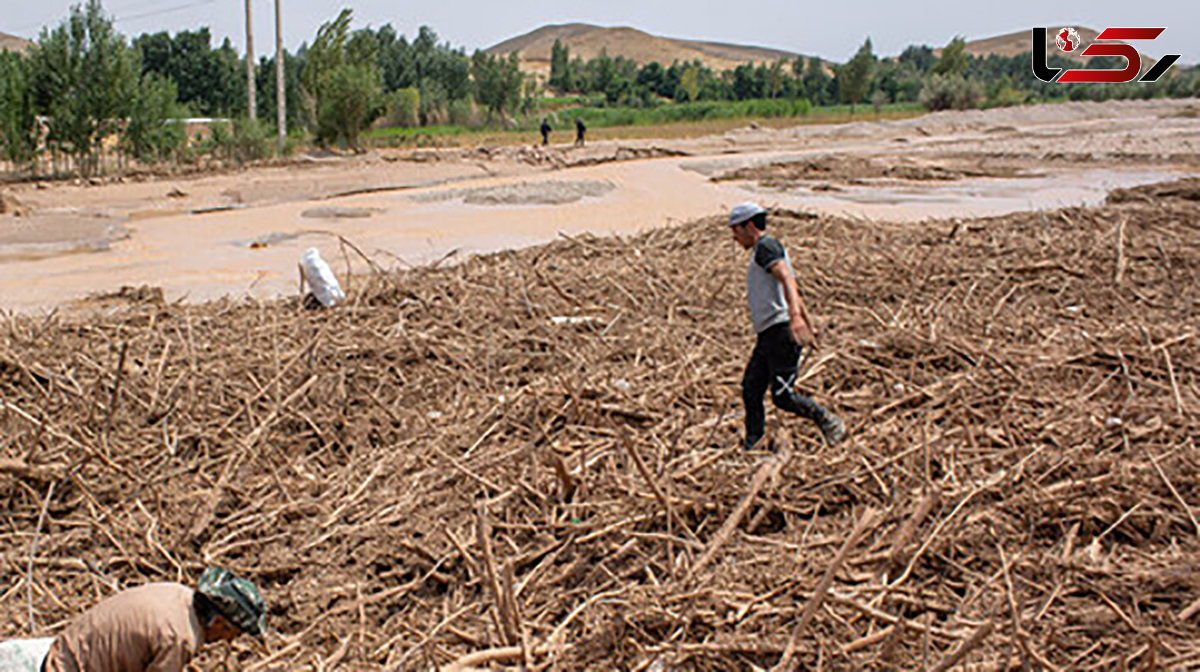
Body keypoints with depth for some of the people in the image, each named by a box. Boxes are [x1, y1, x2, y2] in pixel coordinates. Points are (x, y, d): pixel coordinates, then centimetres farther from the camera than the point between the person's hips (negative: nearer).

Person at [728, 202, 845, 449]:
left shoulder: (767, 245, -7)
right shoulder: (764, 251, 25)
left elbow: (787, 279, -25)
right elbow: (794, 292, 31)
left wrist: (795, 316, -40)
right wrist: (809, 323, 34)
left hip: (781, 330, -10)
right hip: (767, 336, 10)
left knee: (783, 397, -9)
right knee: (750, 392, 5)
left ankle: (830, 423, 8)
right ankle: (751, 447, 9)